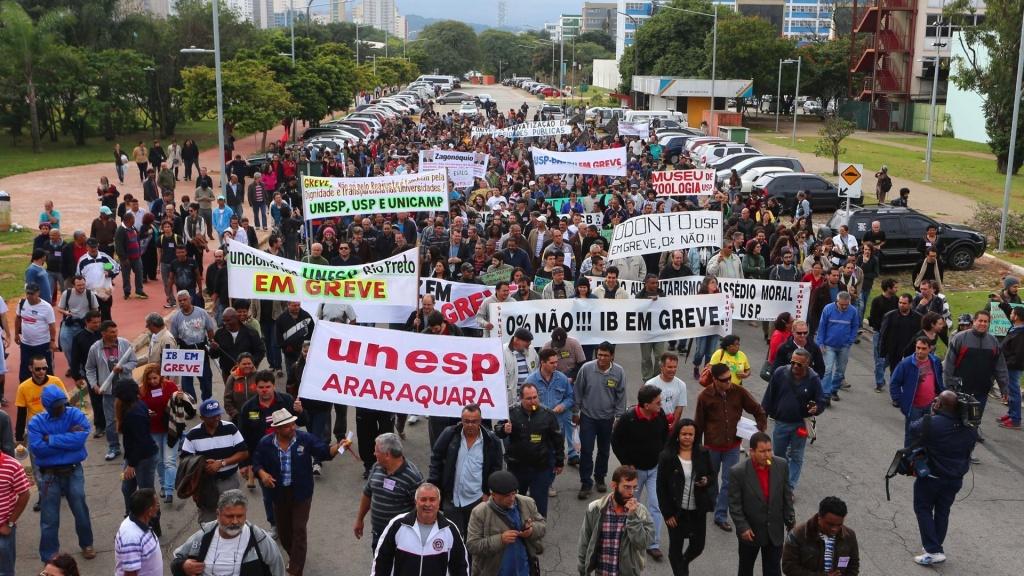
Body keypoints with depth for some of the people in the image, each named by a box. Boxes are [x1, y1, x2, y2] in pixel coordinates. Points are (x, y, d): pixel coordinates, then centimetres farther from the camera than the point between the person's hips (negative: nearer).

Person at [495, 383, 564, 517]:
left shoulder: (548, 415, -6)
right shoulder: (512, 413, -7)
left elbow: (558, 440, 2)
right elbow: (497, 431, -1)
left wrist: (559, 462, 6)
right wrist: (504, 430, -25)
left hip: (541, 468, -1)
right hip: (517, 466, 2)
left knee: (539, 502, 5)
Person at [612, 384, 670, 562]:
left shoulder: (660, 415, -12)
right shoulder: (627, 419, -24)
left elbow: (665, 436, 8)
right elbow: (616, 441, -12)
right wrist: (627, 464, -11)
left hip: (656, 468, 2)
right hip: (635, 469, -2)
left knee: (656, 505, -2)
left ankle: (654, 544, 8)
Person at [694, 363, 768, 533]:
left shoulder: (739, 392, -8)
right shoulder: (705, 396, -12)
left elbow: (758, 410, 3)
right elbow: (698, 424, -3)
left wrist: (762, 429, -8)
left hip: (732, 446, 1)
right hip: (712, 446, -1)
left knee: (729, 482, 2)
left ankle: (721, 516, 14)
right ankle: (710, 503, 46)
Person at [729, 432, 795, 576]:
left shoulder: (781, 465, -10)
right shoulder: (738, 472, -21)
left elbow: (787, 494, 1)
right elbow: (734, 504, -14)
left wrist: (790, 519, 5)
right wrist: (743, 527, -17)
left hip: (775, 530, 2)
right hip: (750, 531, -2)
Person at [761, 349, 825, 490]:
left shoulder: (813, 380, -13)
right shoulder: (780, 373, -11)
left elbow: (821, 401, -5)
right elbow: (769, 396, -3)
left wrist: (816, 408, -28)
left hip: (800, 425, -1)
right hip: (781, 423, 2)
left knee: (796, 457, 8)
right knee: (779, 455, 17)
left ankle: (789, 487, 16)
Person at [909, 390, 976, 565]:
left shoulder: (932, 423, -24)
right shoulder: (968, 427, -4)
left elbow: (913, 429, -6)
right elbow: (970, 448, 9)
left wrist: (931, 414, 2)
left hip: (931, 477, -5)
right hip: (955, 478, 5)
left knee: (923, 509, 9)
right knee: (942, 512, 18)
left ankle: (934, 551, 0)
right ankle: (936, 547, 28)